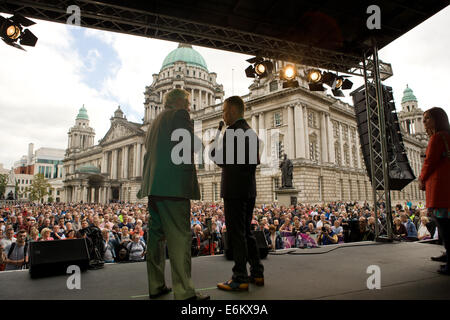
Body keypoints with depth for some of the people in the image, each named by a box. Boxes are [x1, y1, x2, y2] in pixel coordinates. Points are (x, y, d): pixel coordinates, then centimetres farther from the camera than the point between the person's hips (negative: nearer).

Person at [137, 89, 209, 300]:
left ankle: (156, 286, 19)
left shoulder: (156, 121, 25)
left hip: (154, 187, 9)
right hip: (173, 187, -9)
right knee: (179, 237, -8)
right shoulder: (180, 115, 0)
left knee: (156, 235, 11)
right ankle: (183, 292, -5)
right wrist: (190, 182, -2)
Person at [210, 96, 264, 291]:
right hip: (249, 189, 9)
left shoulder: (233, 131, -11)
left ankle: (240, 279, 6)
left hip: (235, 190, -9)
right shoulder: (251, 132, 16)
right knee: (246, 232, 16)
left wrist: (213, 150, 6)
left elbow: (220, 159, -15)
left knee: (236, 234, -2)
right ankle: (257, 273, 22)